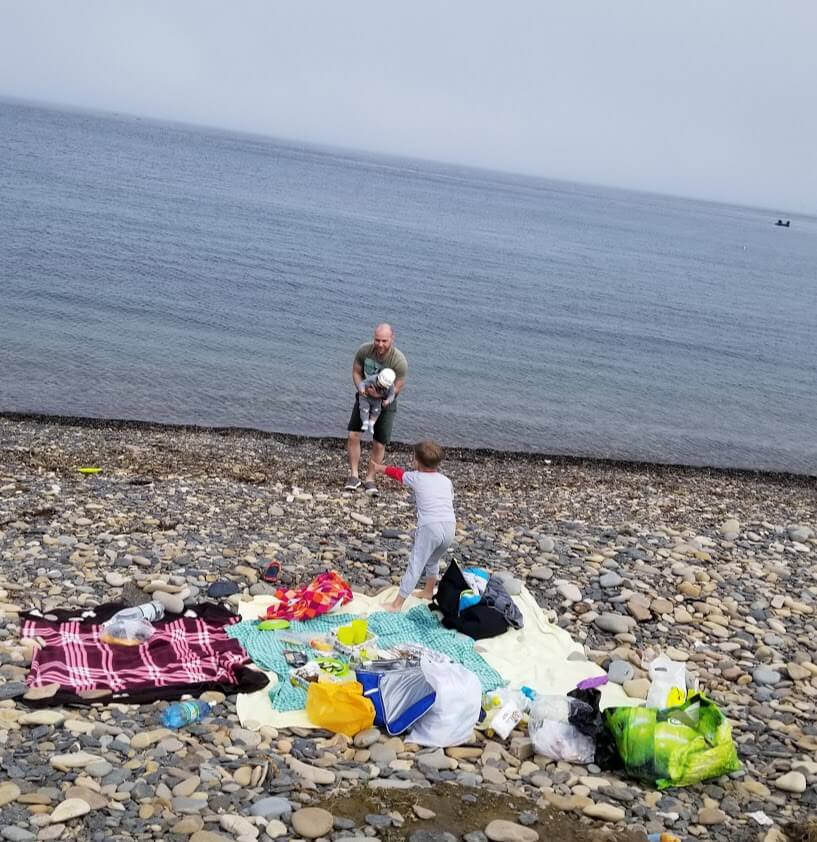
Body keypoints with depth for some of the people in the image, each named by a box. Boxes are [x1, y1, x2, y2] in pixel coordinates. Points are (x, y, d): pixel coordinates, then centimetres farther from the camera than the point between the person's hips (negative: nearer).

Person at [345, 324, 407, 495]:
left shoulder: (400, 361, -26)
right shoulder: (364, 350, -18)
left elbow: (397, 388, -18)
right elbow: (356, 371, -2)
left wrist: (380, 394, -35)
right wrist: (360, 388, -20)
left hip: (385, 402, -2)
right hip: (364, 397, 2)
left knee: (379, 444, -1)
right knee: (353, 435, -7)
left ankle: (370, 479, 14)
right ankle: (354, 476, 4)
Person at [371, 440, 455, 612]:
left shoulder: (416, 477, 8)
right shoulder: (446, 481, 18)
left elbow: (398, 473, 26)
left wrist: (381, 468, 46)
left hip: (429, 527, -5)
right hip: (450, 527, 5)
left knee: (415, 565, -3)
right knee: (433, 561, 29)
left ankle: (397, 603, -3)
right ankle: (428, 592, 45)